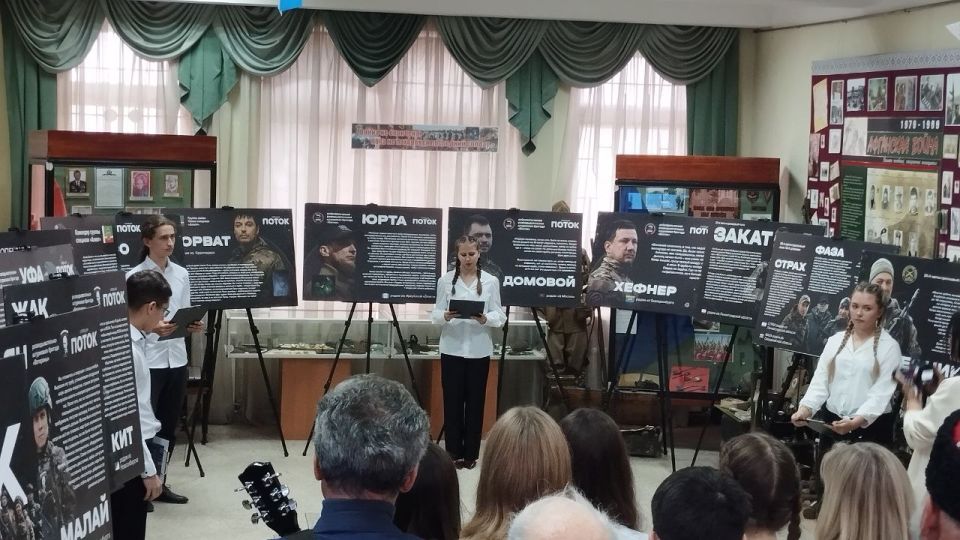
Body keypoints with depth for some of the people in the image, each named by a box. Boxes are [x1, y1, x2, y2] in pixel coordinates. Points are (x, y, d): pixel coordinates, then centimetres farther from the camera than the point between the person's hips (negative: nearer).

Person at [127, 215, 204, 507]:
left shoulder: (181, 274, 10)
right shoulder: (134, 276, -8)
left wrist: (193, 324, -5)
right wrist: (151, 327, -26)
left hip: (176, 358, 6)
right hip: (147, 360, -6)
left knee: (168, 426, 12)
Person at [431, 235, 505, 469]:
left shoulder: (491, 281, 2)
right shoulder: (445, 280, 2)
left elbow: (499, 316, 0)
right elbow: (435, 313, 0)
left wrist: (485, 319, -21)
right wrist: (445, 316, -22)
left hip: (479, 350, 0)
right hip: (452, 348, 0)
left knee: (475, 401, 5)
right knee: (452, 401, 3)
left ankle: (471, 453, 13)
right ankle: (454, 451, 13)